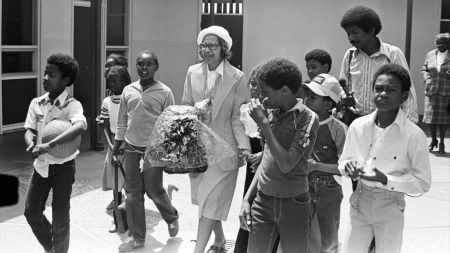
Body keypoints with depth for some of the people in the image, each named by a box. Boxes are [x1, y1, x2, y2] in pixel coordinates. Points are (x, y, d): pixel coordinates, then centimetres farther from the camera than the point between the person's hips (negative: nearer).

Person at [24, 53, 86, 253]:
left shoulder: (72, 105, -17)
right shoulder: (36, 103, 0)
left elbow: (80, 126, -37)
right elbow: (29, 130, -2)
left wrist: (50, 145, -43)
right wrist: (32, 144, -27)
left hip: (63, 166, -5)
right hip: (41, 165, 5)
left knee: (60, 216, 3)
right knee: (31, 211, 12)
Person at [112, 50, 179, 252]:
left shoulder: (164, 92, -7)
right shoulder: (128, 91, 4)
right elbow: (122, 122, 11)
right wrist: (115, 149, 10)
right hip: (131, 148, 4)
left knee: (154, 190, 0)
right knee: (133, 193, 6)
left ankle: (172, 218, 31)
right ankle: (136, 237, 18)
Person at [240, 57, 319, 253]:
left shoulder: (307, 118, -12)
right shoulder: (272, 113, 6)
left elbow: (286, 164, -21)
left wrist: (263, 123, -17)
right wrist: (247, 198, 10)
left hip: (292, 204, -5)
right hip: (262, 200, 5)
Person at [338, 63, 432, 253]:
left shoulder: (414, 135, -16)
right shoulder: (358, 126, -5)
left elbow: (423, 183, -12)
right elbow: (343, 161, 9)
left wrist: (386, 180, -24)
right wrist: (348, 167, -14)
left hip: (390, 209, -3)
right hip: (359, 204, 3)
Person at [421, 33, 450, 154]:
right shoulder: (430, 54, 8)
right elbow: (424, 70, 14)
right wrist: (427, 79, -4)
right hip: (431, 90, 3)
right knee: (431, 116, 4)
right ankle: (433, 140, 22)